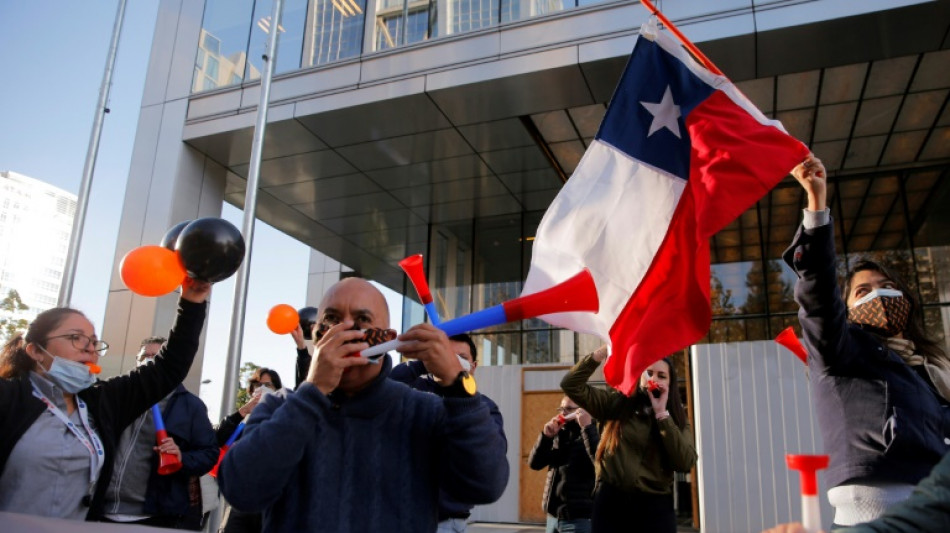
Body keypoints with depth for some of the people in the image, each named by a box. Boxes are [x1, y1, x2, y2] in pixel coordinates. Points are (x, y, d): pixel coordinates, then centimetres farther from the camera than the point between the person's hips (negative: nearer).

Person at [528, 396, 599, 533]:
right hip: (553, 516, 7)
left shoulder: (591, 434, -6)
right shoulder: (559, 435, 13)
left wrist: (587, 427, -26)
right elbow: (534, 463, 6)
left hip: (579, 519, -7)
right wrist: (546, 436, -8)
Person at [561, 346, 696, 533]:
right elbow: (571, 385, -5)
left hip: (655, 506, 1)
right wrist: (604, 350, -11)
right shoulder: (617, 403, 5)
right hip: (610, 503, 0)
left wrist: (662, 413, -9)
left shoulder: (676, 418, 8)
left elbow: (685, 463, -8)